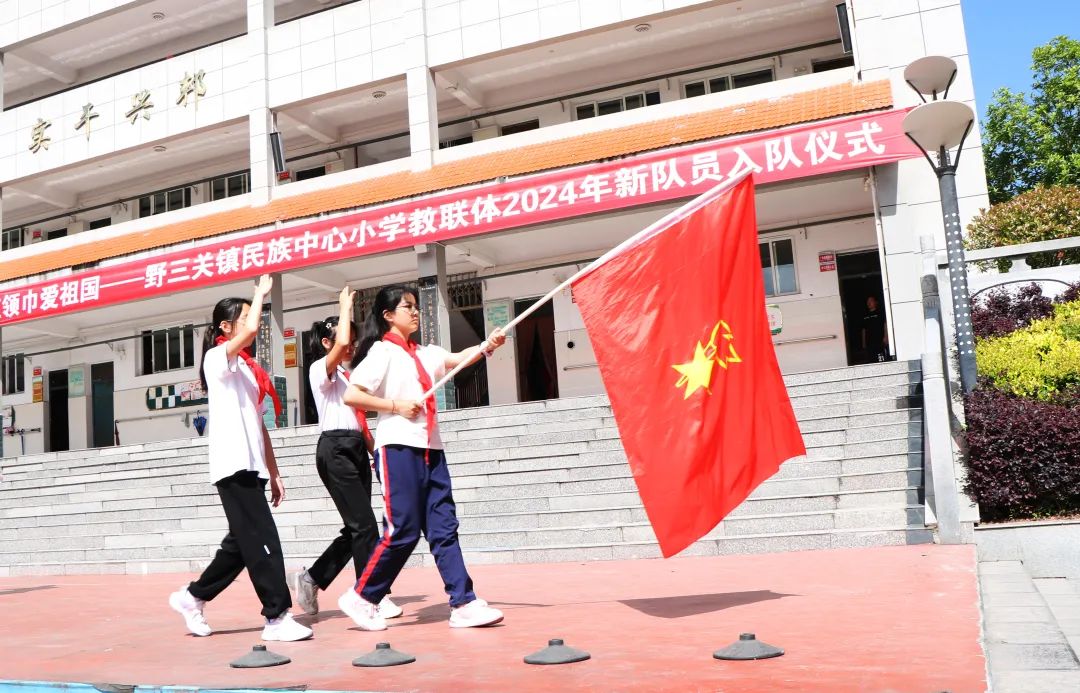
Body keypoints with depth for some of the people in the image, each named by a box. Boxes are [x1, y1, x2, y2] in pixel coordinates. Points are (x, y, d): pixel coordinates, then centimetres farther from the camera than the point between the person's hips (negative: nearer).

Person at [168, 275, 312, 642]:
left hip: (251, 466, 9)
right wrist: (261, 293, -7)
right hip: (233, 464, -9)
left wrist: (273, 472, 16)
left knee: (243, 543, 14)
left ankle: (193, 596, 28)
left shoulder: (249, 368, 21)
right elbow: (251, 329, -25)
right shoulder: (218, 358, -4)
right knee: (262, 540, -11)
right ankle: (277, 617, -6)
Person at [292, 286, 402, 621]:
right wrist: (345, 306, -12)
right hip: (335, 449, -9)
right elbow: (341, 344, -24)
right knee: (364, 525, -10)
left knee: (356, 527, 8)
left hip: (357, 450, 9)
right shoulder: (321, 369, -3)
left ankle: (313, 578, 22)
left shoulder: (348, 375, 22)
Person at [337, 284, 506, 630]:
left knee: (444, 527, 3)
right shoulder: (383, 351, -2)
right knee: (403, 529, -6)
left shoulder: (425, 354, 19)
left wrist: (487, 345, -13)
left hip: (430, 449, 7)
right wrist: (396, 405, -13)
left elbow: (458, 359, 5)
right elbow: (350, 395, -10)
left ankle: (463, 604, 3)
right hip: (397, 448, -7)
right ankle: (362, 598, 11)